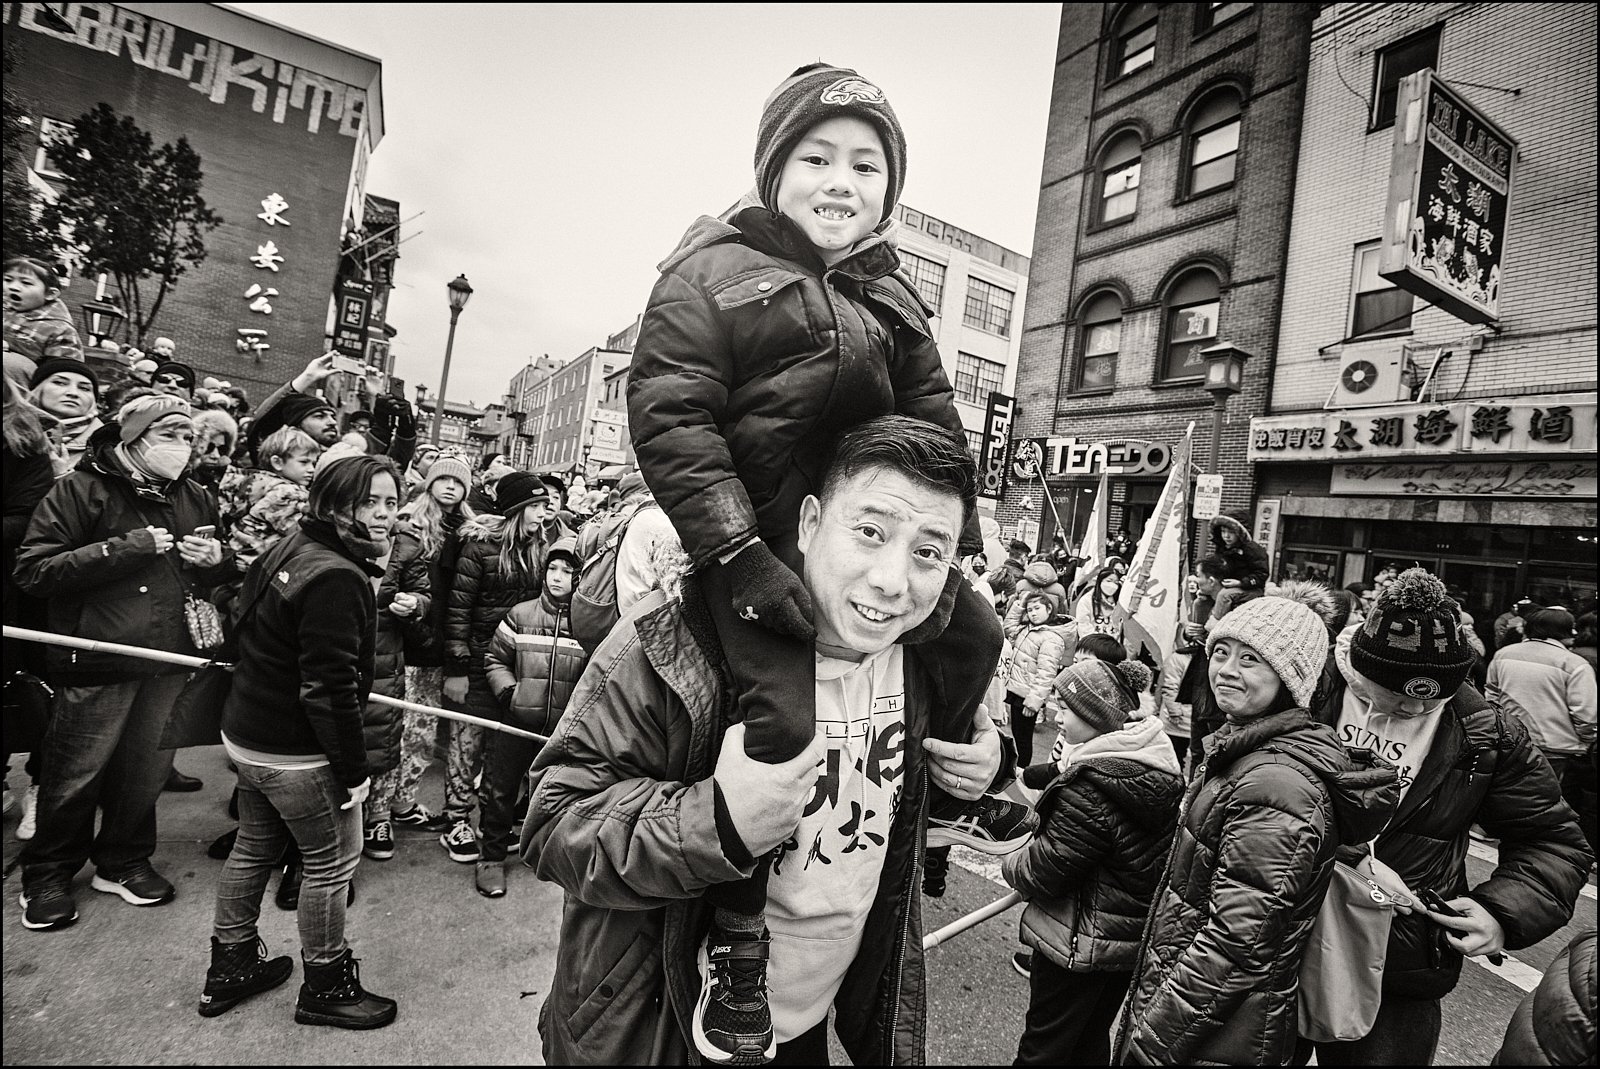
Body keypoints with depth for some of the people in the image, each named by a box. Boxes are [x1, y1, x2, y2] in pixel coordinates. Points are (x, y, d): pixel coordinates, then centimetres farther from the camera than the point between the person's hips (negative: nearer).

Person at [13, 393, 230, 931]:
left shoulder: (196, 500, 9)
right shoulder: (80, 489, -7)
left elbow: (218, 577, 20)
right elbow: (33, 570, -14)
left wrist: (216, 560, -4)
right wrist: (127, 547, -21)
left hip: (169, 662, 5)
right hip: (98, 663, -5)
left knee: (146, 771, 14)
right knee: (75, 776, 7)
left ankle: (123, 862, 34)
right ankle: (46, 877, 30)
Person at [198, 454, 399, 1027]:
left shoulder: (290, 548, 5)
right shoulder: (336, 577, -26)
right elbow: (329, 687, -27)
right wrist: (353, 769, -19)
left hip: (246, 735, 10)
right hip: (297, 753, -10)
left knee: (254, 849, 24)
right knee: (332, 863, 8)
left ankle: (231, 966, 43)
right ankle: (324, 988, 25)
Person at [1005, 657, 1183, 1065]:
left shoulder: (1090, 788, -31)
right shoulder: (1154, 760, -4)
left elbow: (1041, 873, -23)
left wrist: (1010, 863, -5)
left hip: (1080, 943, -8)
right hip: (1134, 938, 8)